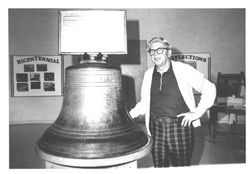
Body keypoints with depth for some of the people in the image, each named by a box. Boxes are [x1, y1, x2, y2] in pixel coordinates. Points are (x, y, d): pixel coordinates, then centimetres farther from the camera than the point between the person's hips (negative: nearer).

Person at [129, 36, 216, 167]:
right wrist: (130, 114, 1)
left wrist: (197, 112, -7)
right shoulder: (148, 74, 7)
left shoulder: (183, 70, -5)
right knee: (159, 167, 12)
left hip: (180, 127, -3)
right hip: (156, 128, 3)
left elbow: (209, 89, -2)